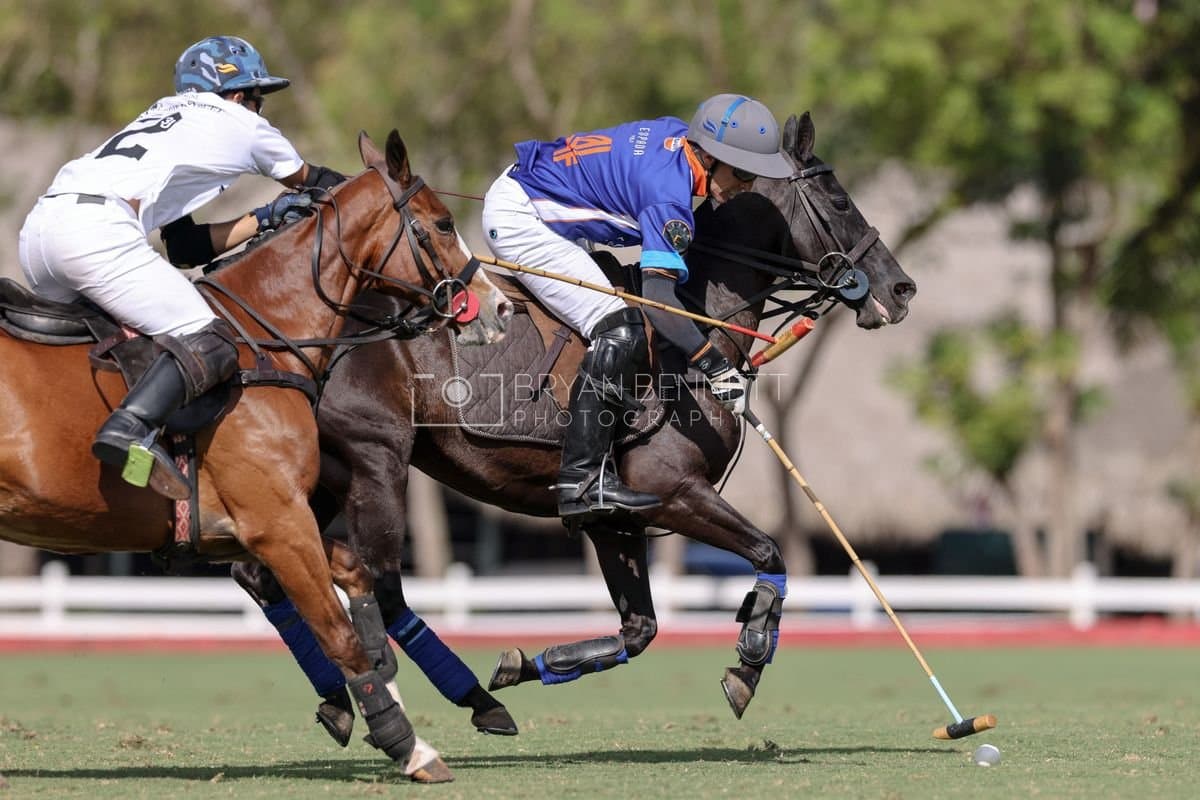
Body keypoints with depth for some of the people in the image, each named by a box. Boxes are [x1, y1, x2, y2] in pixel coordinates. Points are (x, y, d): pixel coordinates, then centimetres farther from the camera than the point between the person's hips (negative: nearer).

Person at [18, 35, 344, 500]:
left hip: (38, 228, 8)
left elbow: (188, 247, 32)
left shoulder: (163, 117, 36)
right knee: (207, 342, -10)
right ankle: (132, 428, -34)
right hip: (97, 230, -8)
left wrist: (266, 219, 33)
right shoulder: (241, 124, 19)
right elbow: (311, 182, 38)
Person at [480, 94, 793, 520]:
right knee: (619, 330, -18)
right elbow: (658, 297, -35)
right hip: (518, 217, -11)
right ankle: (581, 481, -22)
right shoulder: (670, 196, -26)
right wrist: (715, 367, -36)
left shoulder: (677, 133, 0)